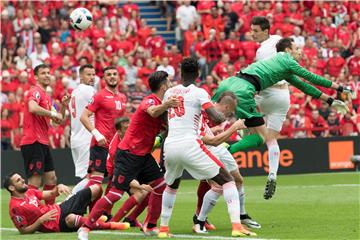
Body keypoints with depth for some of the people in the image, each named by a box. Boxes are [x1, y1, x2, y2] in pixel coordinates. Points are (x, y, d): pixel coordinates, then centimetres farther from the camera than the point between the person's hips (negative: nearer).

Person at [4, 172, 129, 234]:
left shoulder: (29, 192, 9)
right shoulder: (15, 207, -16)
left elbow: (51, 194, 19)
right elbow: (24, 231, -17)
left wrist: (59, 187, -3)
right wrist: (41, 220, -26)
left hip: (60, 209, 9)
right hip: (57, 224, -9)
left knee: (95, 189, 7)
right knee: (71, 219, -48)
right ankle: (109, 225, -31)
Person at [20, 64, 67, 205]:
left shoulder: (46, 97, 21)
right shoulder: (36, 92, -9)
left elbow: (58, 120, 23)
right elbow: (32, 108, -31)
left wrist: (63, 105, 6)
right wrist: (52, 113, -19)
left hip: (42, 143, 10)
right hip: (33, 142, -10)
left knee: (51, 178, 14)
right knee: (35, 181, -12)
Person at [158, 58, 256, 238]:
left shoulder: (169, 93, 16)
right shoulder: (199, 93, 0)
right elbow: (216, 118, -11)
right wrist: (224, 118, 11)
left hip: (169, 146, 5)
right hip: (189, 145, -5)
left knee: (171, 186, 33)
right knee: (227, 181, 3)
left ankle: (163, 228, 31)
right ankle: (236, 226, -12)